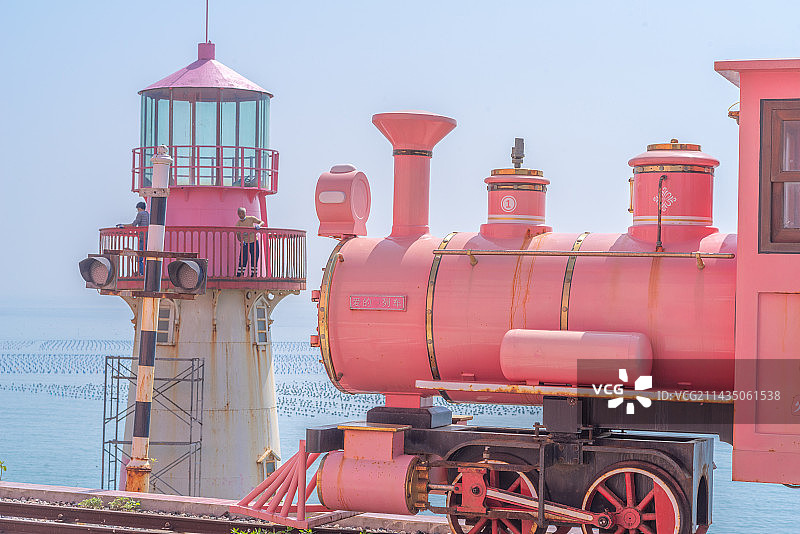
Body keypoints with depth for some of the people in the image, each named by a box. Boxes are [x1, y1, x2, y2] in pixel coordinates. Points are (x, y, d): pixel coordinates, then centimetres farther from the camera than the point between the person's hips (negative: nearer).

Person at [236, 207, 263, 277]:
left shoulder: (251, 218, -5)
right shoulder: (238, 223, -4)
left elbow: (262, 222, -8)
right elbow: (238, 235, -4)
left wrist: (259, 225, -31)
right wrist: (241, 241, -25)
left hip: (254, 242, 0)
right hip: (245, 243, 0)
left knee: (254, 259, 1)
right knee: (243, 260, -8)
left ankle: (253, 275, 8)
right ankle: (239, 275, -5)